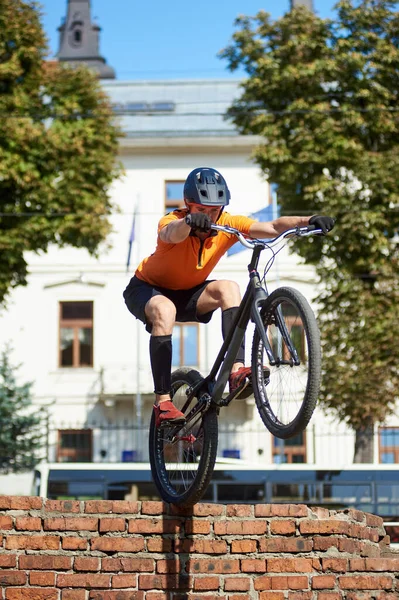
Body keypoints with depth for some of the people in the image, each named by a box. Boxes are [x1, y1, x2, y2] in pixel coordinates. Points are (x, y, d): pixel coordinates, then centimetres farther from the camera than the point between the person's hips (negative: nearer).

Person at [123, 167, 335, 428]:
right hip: (146, 289, -4)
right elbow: (171, 233, -55)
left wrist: (309, 220, -49)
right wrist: (189, 222, -78)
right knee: (165, 310, -38)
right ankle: (162, 402, -35)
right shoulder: (173, 221, -29)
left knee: (228, 288, -25)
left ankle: (237, 371, -34)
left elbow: (272, 227, -32)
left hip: (188, 293, 4)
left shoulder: (228, 224, -19)